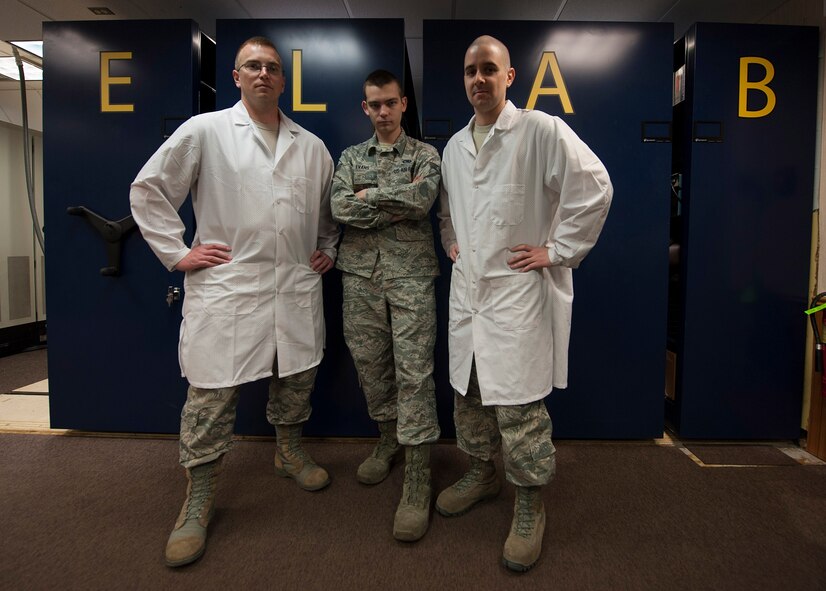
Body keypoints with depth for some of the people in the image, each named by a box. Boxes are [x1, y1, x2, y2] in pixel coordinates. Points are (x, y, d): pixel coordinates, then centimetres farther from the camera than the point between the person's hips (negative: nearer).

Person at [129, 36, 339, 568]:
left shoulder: (311, 146, 14)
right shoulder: (205, 131, 1)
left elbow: (332, 206, 27)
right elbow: (148, 189, 3)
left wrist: (328, 249, 15)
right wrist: (177, 253, -3)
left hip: (297, 289, 4)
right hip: (226, 288, -4)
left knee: (298, 377, 14)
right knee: (212, 393, -1)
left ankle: (290, 451, 40)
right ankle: (199, 498, 16)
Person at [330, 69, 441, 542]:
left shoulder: (425, 154, 7)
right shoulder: (351, 157, 14)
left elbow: (422, 199, -14)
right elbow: (340, 209, -4)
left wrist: (369, 195, -7)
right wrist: (399, 204, -9)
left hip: (410, 274, -3)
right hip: (361, 274, 4)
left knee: (414, 372, -6)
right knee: (370, 364, 10)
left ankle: (418, 480, 0)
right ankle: (388, 440, 33)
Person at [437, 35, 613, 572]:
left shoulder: (542, 131, -8)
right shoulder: (454, 146, 15)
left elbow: (595, 187, -12)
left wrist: (557, 251, -11)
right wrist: (450, 242, 15)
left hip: (518, 290, -7)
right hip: (467, 289, 7)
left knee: (518, 404, -4)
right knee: (469, 391, 16)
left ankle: (531, 502, 17)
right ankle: (482, 472, 37)